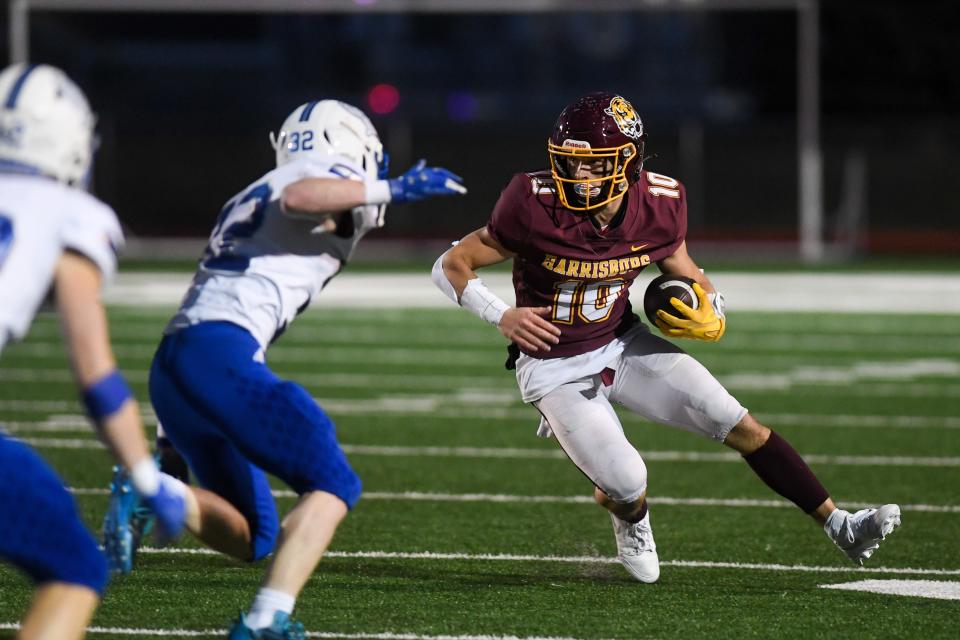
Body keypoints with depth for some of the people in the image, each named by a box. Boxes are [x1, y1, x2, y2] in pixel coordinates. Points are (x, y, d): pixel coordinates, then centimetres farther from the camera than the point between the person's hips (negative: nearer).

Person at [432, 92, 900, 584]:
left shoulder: (658, 208, -13)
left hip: (622, 342, 4)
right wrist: (502, 316, -29)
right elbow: (452, 266, -14)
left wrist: (710, 317, -14)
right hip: (554, 366, -4)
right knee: (628, 486, -16)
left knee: (742, 427, -3)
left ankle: (839, 526, 8)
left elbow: (689, 277, 8)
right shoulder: (536, 209, -26)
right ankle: (629, 520, 24)